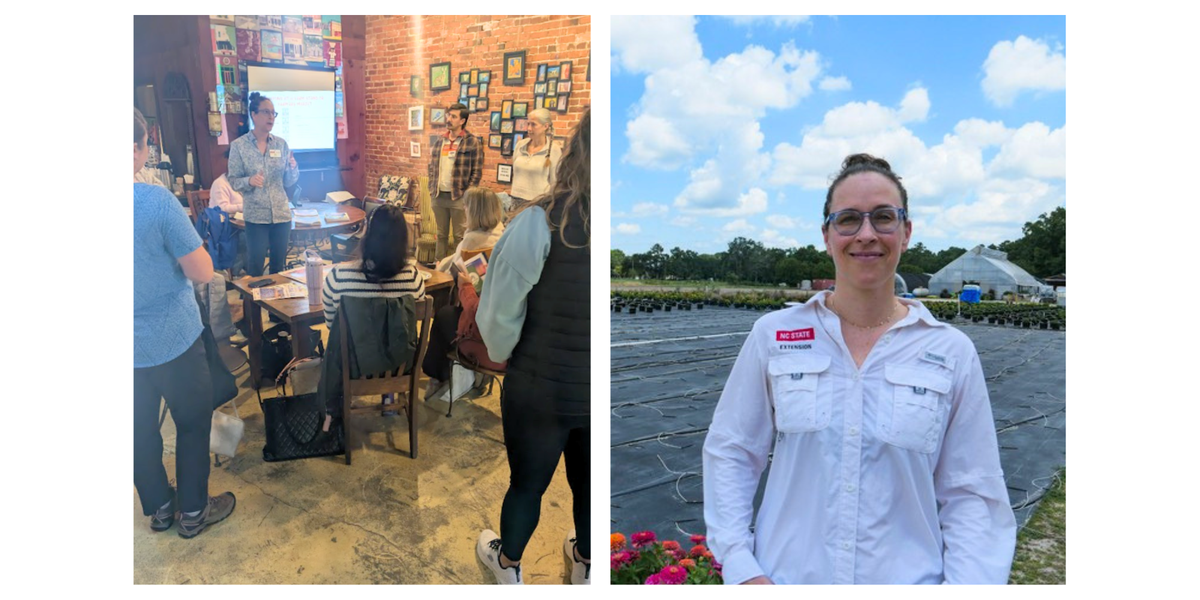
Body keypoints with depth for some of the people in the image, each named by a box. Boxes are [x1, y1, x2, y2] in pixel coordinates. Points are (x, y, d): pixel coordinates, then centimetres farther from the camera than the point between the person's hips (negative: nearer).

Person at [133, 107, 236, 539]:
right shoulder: (156, 202, -22)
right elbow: (203, 272, -18)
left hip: (134, 347, 6)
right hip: (172, 340, -5)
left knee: (140, 427, 19)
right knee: (193, 422, 13)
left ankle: (158, 507, 36)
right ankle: (193, 511, 26)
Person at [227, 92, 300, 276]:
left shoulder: (281, 143, 5)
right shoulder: (238, 145, -4)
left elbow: (289, 181, 6)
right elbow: (233, 181, -4)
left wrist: (293, 167, -14)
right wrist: (249, 181, -24)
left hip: (282, 214, 3)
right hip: (255, 216, -3)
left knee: (279, 266, 12)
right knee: (255, 267, 1)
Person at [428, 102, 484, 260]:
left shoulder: (473, 142, -5)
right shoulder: (439, 140, 11)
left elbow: (477, 172, -7)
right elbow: (432, 167, 16)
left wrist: (467, 195, -12)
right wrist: (432, 189, 7)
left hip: (459, 197, -5)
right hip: (439, 196, 5)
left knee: (460, 237, 3)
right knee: (441, 235, 15)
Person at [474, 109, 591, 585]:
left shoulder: (543, 221, -24)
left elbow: (498, 312, -16)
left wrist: (502, 354, 5)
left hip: (541, 386, -2)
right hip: (591, 390, 3)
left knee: (527, 483, 22)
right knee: (587, 484, 26)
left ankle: (508, 563, 49)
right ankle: (585, 564, 52)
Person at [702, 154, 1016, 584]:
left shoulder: (952, 352, -4)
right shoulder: (773, 335, -5)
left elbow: (971, 495, -1)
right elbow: (730, 453, -1)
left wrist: (965, 585, -13)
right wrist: (741, 567, -9)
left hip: (907, 578, 1)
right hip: (785, 576, 0)